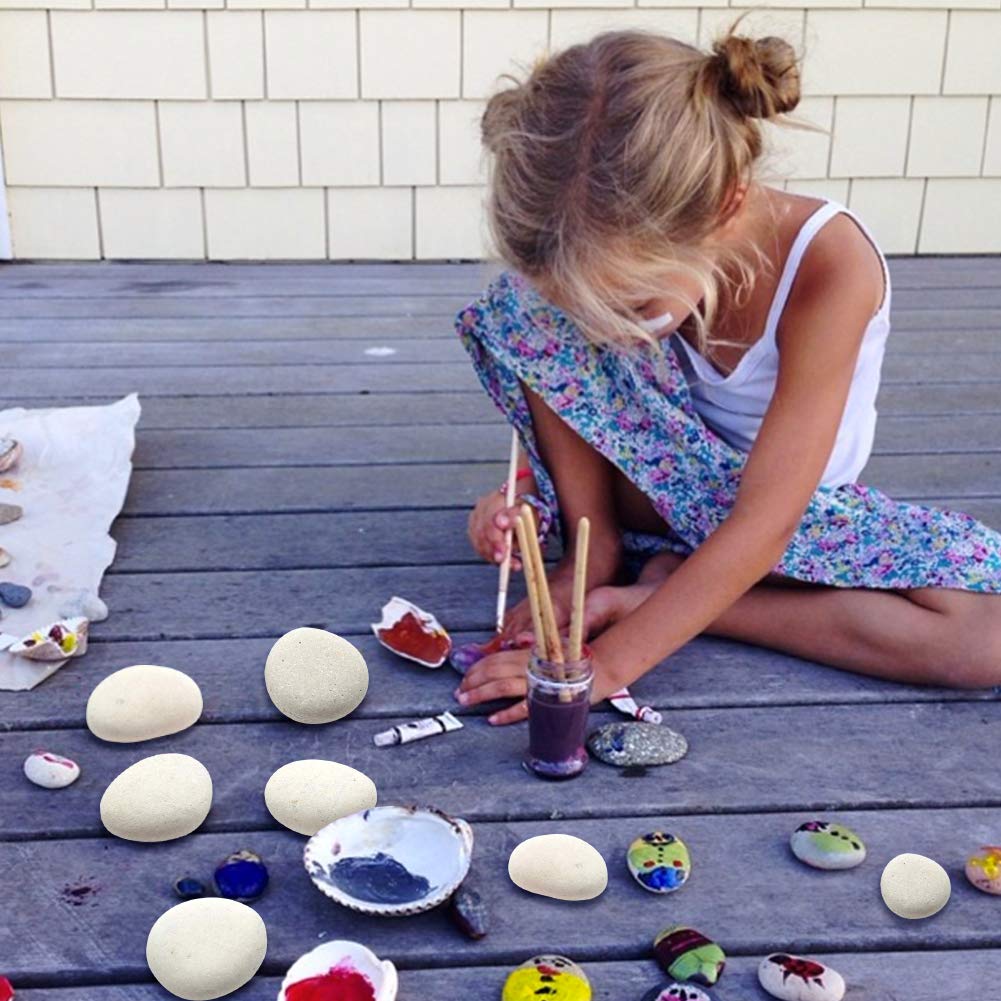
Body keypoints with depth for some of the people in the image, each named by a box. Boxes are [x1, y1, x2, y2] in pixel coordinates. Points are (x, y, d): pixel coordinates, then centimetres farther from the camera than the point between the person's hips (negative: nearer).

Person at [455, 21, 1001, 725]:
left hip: (797, 506, -1)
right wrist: (588, 548, -20)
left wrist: (607, 663, -35)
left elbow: (762, 525, -33)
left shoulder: (829, 263, -33)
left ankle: (661, 583, -18)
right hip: (667, 487, 2)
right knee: (523, 307, -22)